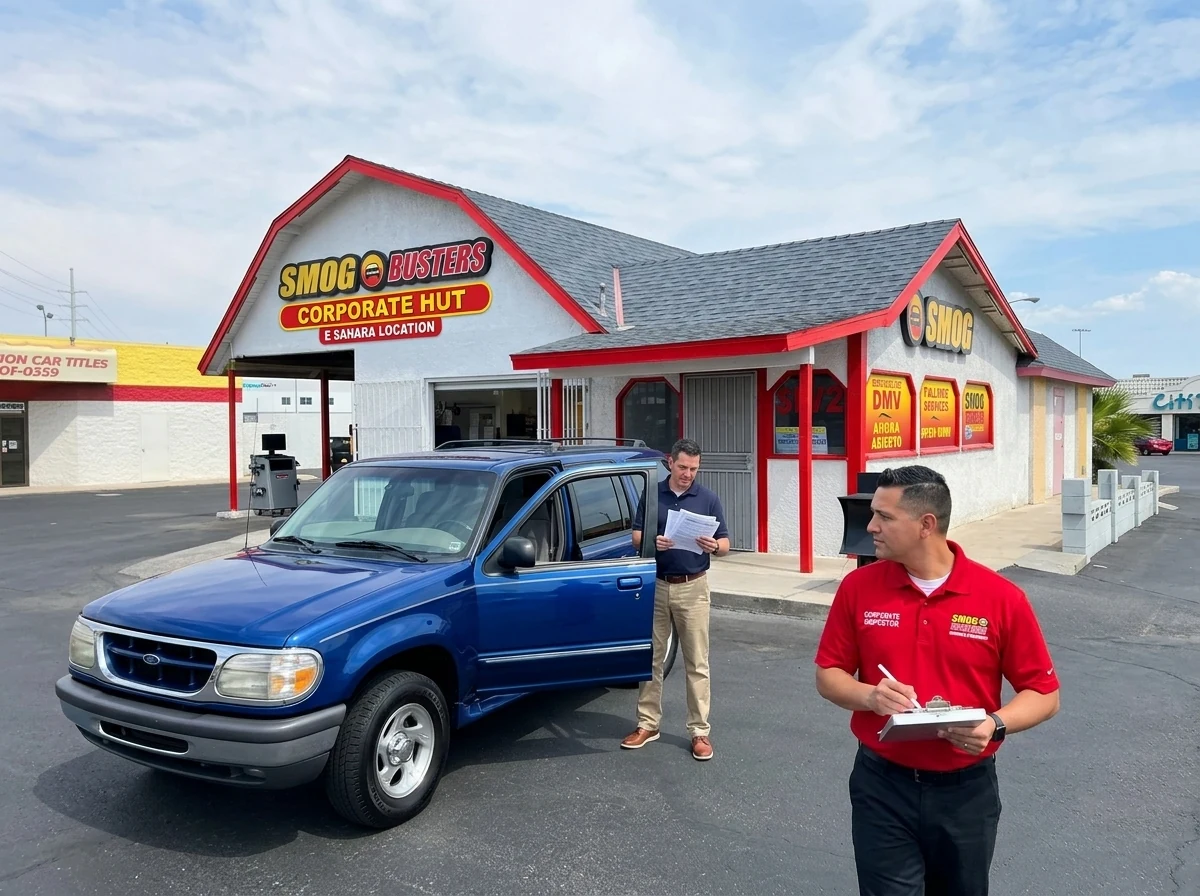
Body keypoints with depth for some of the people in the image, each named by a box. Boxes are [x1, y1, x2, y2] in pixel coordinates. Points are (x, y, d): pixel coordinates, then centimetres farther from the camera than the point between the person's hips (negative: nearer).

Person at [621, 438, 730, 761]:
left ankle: (700, 731, 11)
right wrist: (652, 542, -18)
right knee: (650, 658, 9)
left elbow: (725, 545, 2)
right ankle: (648, 723, 21)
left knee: (697, 663, 3)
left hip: (692, 587, -1)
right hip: (656, 585, 2)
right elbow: (635, 537, 4)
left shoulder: (708, 499, 0)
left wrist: (713, 546, -21)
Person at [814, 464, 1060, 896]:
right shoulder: (858, 587, -6)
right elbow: (828, 675, 2)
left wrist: (995, 725, -21)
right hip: (881, 786, 0)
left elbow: (1044, 694, -3)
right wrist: (870, 695, -19)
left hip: (966, 790, 1)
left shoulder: (1002, 597, -11)